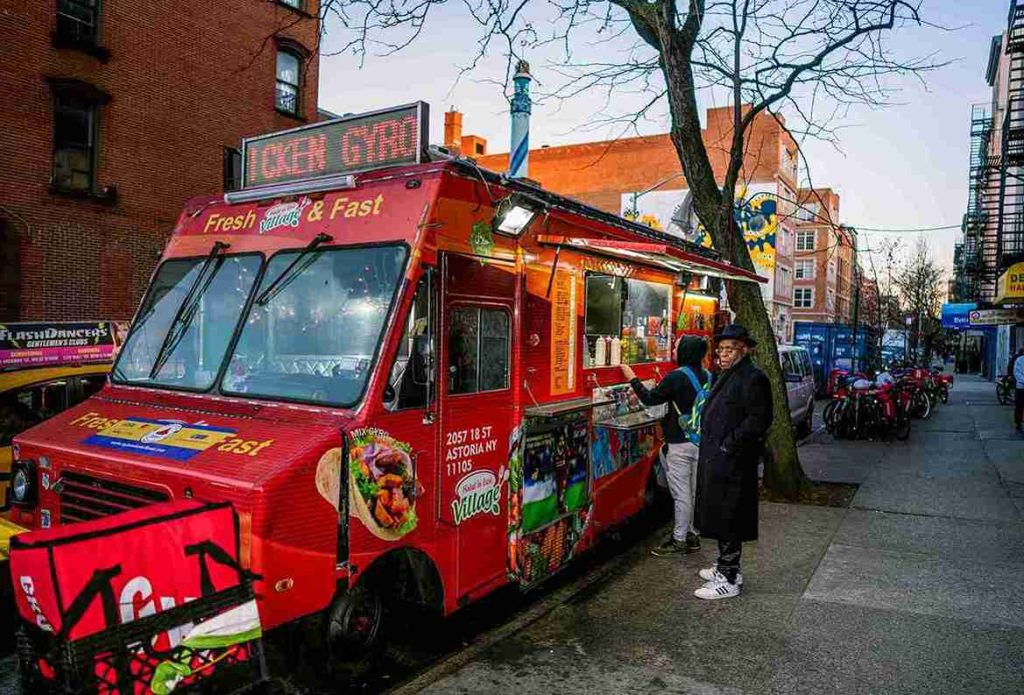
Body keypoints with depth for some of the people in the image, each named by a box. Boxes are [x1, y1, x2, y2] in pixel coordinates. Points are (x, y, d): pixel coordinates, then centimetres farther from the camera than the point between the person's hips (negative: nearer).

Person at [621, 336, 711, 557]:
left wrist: (633, 379, 5)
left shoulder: (676, 377, -17)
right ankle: (692, 535, 25)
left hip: (681, 444, -7)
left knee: (681, 494, 0)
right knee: (696, 492, 15)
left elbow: (650, 398, -8)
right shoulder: (708, 377, 4)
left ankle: (679, 540, 8)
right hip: (702, 442, 7)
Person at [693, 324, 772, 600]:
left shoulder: (753, 378, -14)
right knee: (719, 516, 18)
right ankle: (726, 567, 32)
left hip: (732, 463, -10)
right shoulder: (728, 376, 16)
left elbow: (759, 420, -20)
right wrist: (712, 447, 13)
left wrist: (728, 445, -19)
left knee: (727, 519, -3)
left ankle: (728, 580, 7)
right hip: (716, 459, 10)